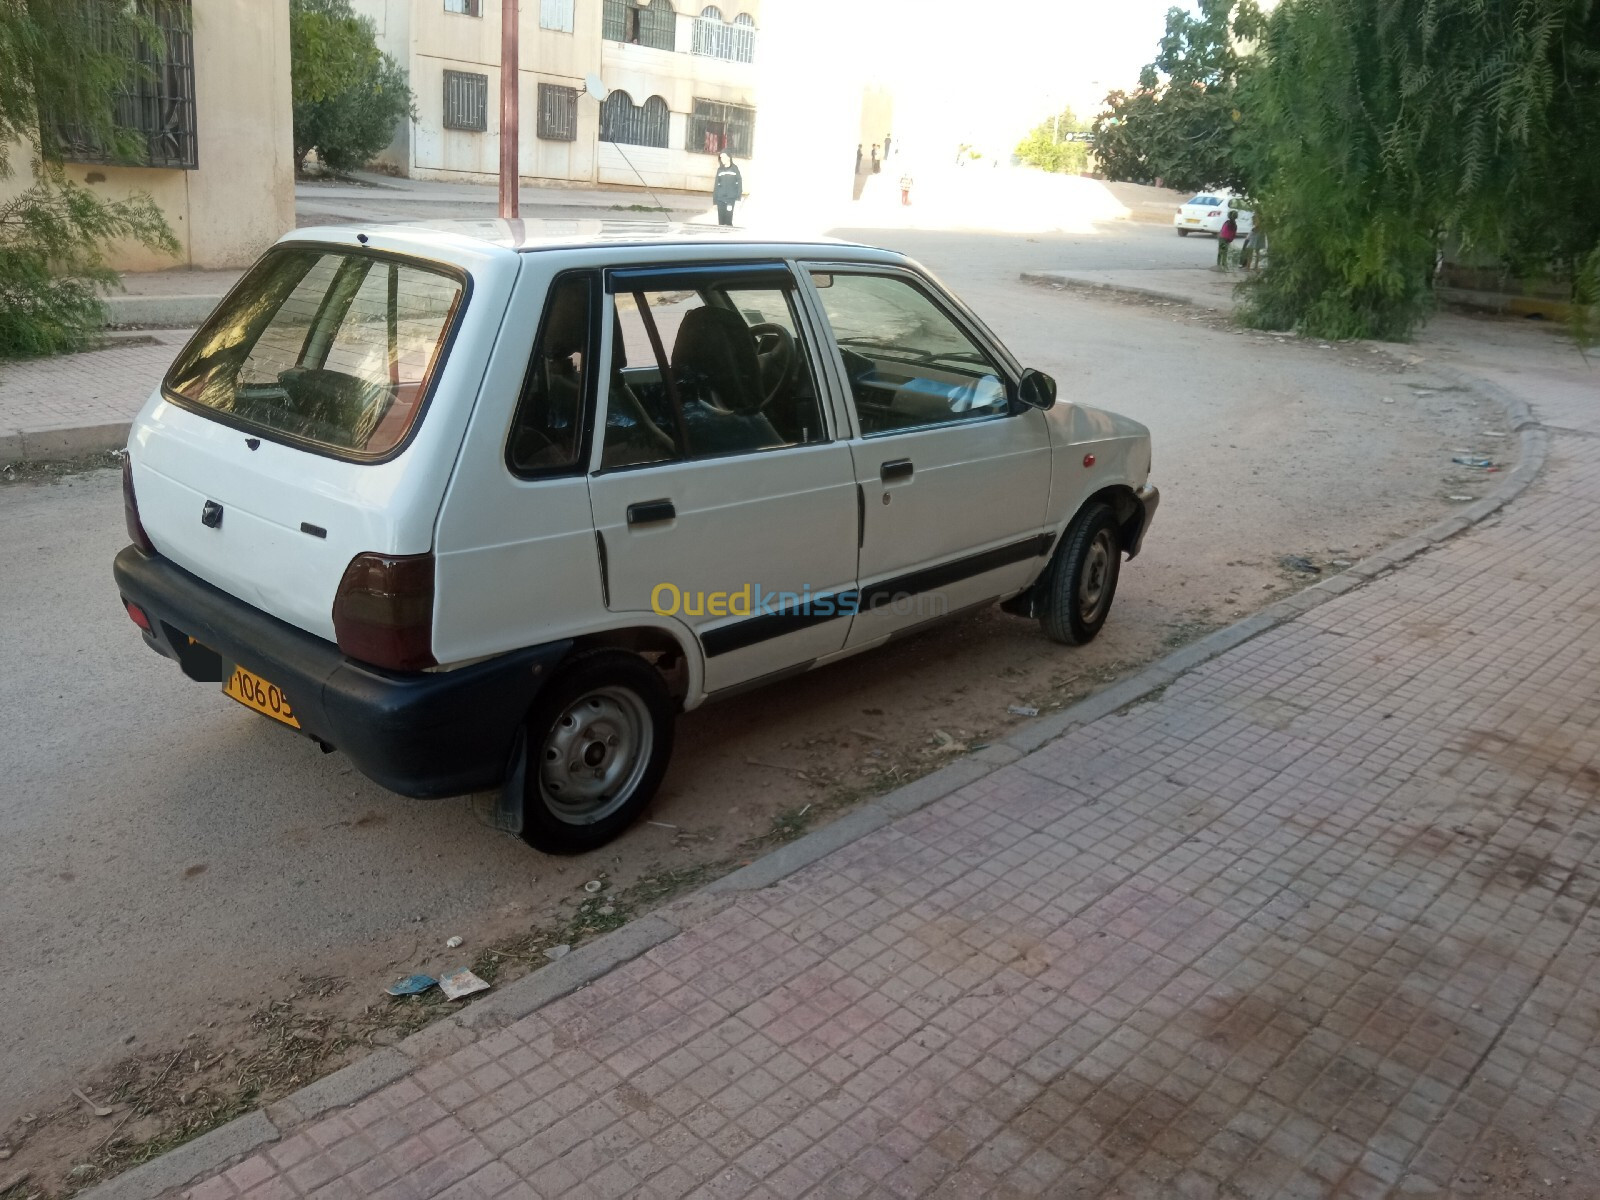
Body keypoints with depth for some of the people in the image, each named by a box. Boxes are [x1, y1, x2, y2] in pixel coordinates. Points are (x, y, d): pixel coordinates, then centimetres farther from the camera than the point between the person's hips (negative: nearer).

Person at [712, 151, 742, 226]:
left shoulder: (734, 169, 4)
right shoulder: (720, 170, 10)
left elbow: (739, 183, 1)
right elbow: (716, 185, 9)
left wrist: (738, 198, -8)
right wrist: (715, 201, 4)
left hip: (731, 198, -2)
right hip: (720, 199, 2)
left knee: (728, 220, -9)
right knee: (721, 220, 0)